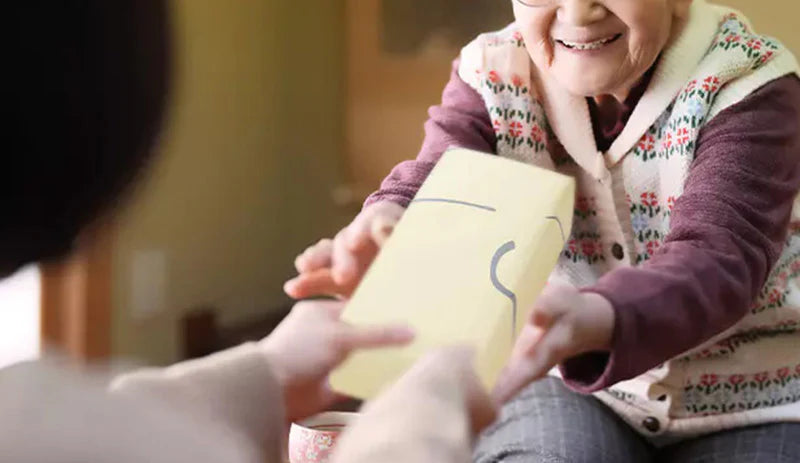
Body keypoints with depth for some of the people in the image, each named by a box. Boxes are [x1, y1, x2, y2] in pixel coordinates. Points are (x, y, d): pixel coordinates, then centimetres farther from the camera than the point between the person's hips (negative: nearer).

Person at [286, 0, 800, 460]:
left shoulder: (744, 84, -15)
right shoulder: (491, 75, -5)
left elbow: (717, 258, -31)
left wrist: (592, 321, -54)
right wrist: (387, 224, -49)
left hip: (746, 407, -1)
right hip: (567, 384, 1)